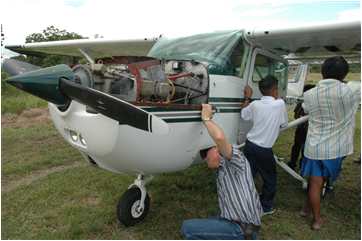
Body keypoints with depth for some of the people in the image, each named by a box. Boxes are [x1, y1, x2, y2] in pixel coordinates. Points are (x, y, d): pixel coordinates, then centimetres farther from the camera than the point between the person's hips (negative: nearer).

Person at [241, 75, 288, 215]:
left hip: (250, 145, 4)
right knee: (270, 179, 16)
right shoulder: (280, 104, -12)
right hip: (265, 150, -3)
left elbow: (243, 115, 16)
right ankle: (265, 207, 27)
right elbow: (284, 124, 0)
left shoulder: (254, 104, -3)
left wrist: (247, 98, 23)